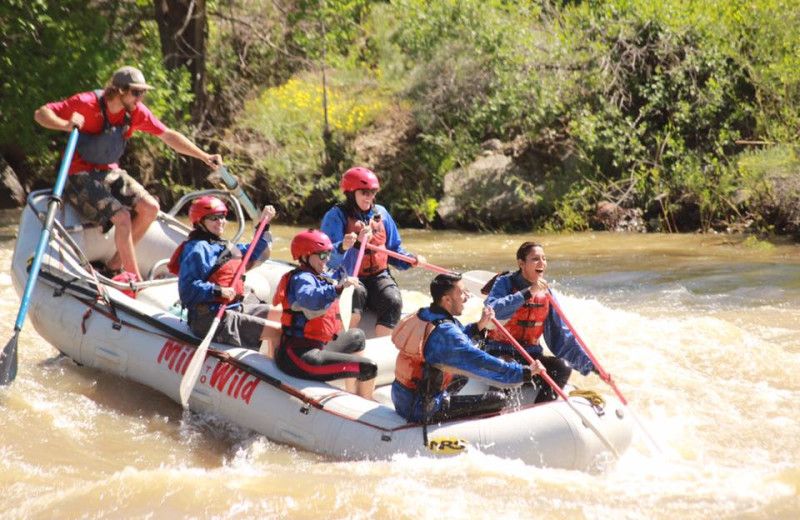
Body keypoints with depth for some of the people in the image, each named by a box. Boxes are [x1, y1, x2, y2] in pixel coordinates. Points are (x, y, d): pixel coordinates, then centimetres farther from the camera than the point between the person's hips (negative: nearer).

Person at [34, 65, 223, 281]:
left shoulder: (136, 112, -3)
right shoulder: (88, 103, -20)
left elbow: (168, 136, 5)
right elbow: (41, 113, -20)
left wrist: (204, 156, 0)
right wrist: (66, 125, -40)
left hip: (109, 172, 7)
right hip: (80, 175, -7)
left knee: (150, 208, -10)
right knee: (122, 217, -23)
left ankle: (114, 267, 1)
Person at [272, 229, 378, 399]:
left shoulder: (321, 277, 16)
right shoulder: (302, 279, -13)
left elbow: (344, 273, 33)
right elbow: (309, 299, -37)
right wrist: (338, 288, -47)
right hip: (298, 357, -11)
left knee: (357, 336, 33)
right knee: (368, 368, -16)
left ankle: (353, 396, 36)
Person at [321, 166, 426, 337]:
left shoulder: (380, 213, 10)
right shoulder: (336, 216, -6)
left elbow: (394, 249, 18)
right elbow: (328, 257, -17)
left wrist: (411, 260, 0)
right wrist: (343, 247, -38)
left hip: (379, 276, 4)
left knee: (393, 301, -26)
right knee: (356, 293, -37)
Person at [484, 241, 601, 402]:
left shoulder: (545, 293, 8)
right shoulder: (505, 283, -5)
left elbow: (562, 335, 9)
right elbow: (492, 311, -27)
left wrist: (590, 365, 1)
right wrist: (528, 293, -29)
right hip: (500, 353, -5)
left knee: (563, 367, -20)